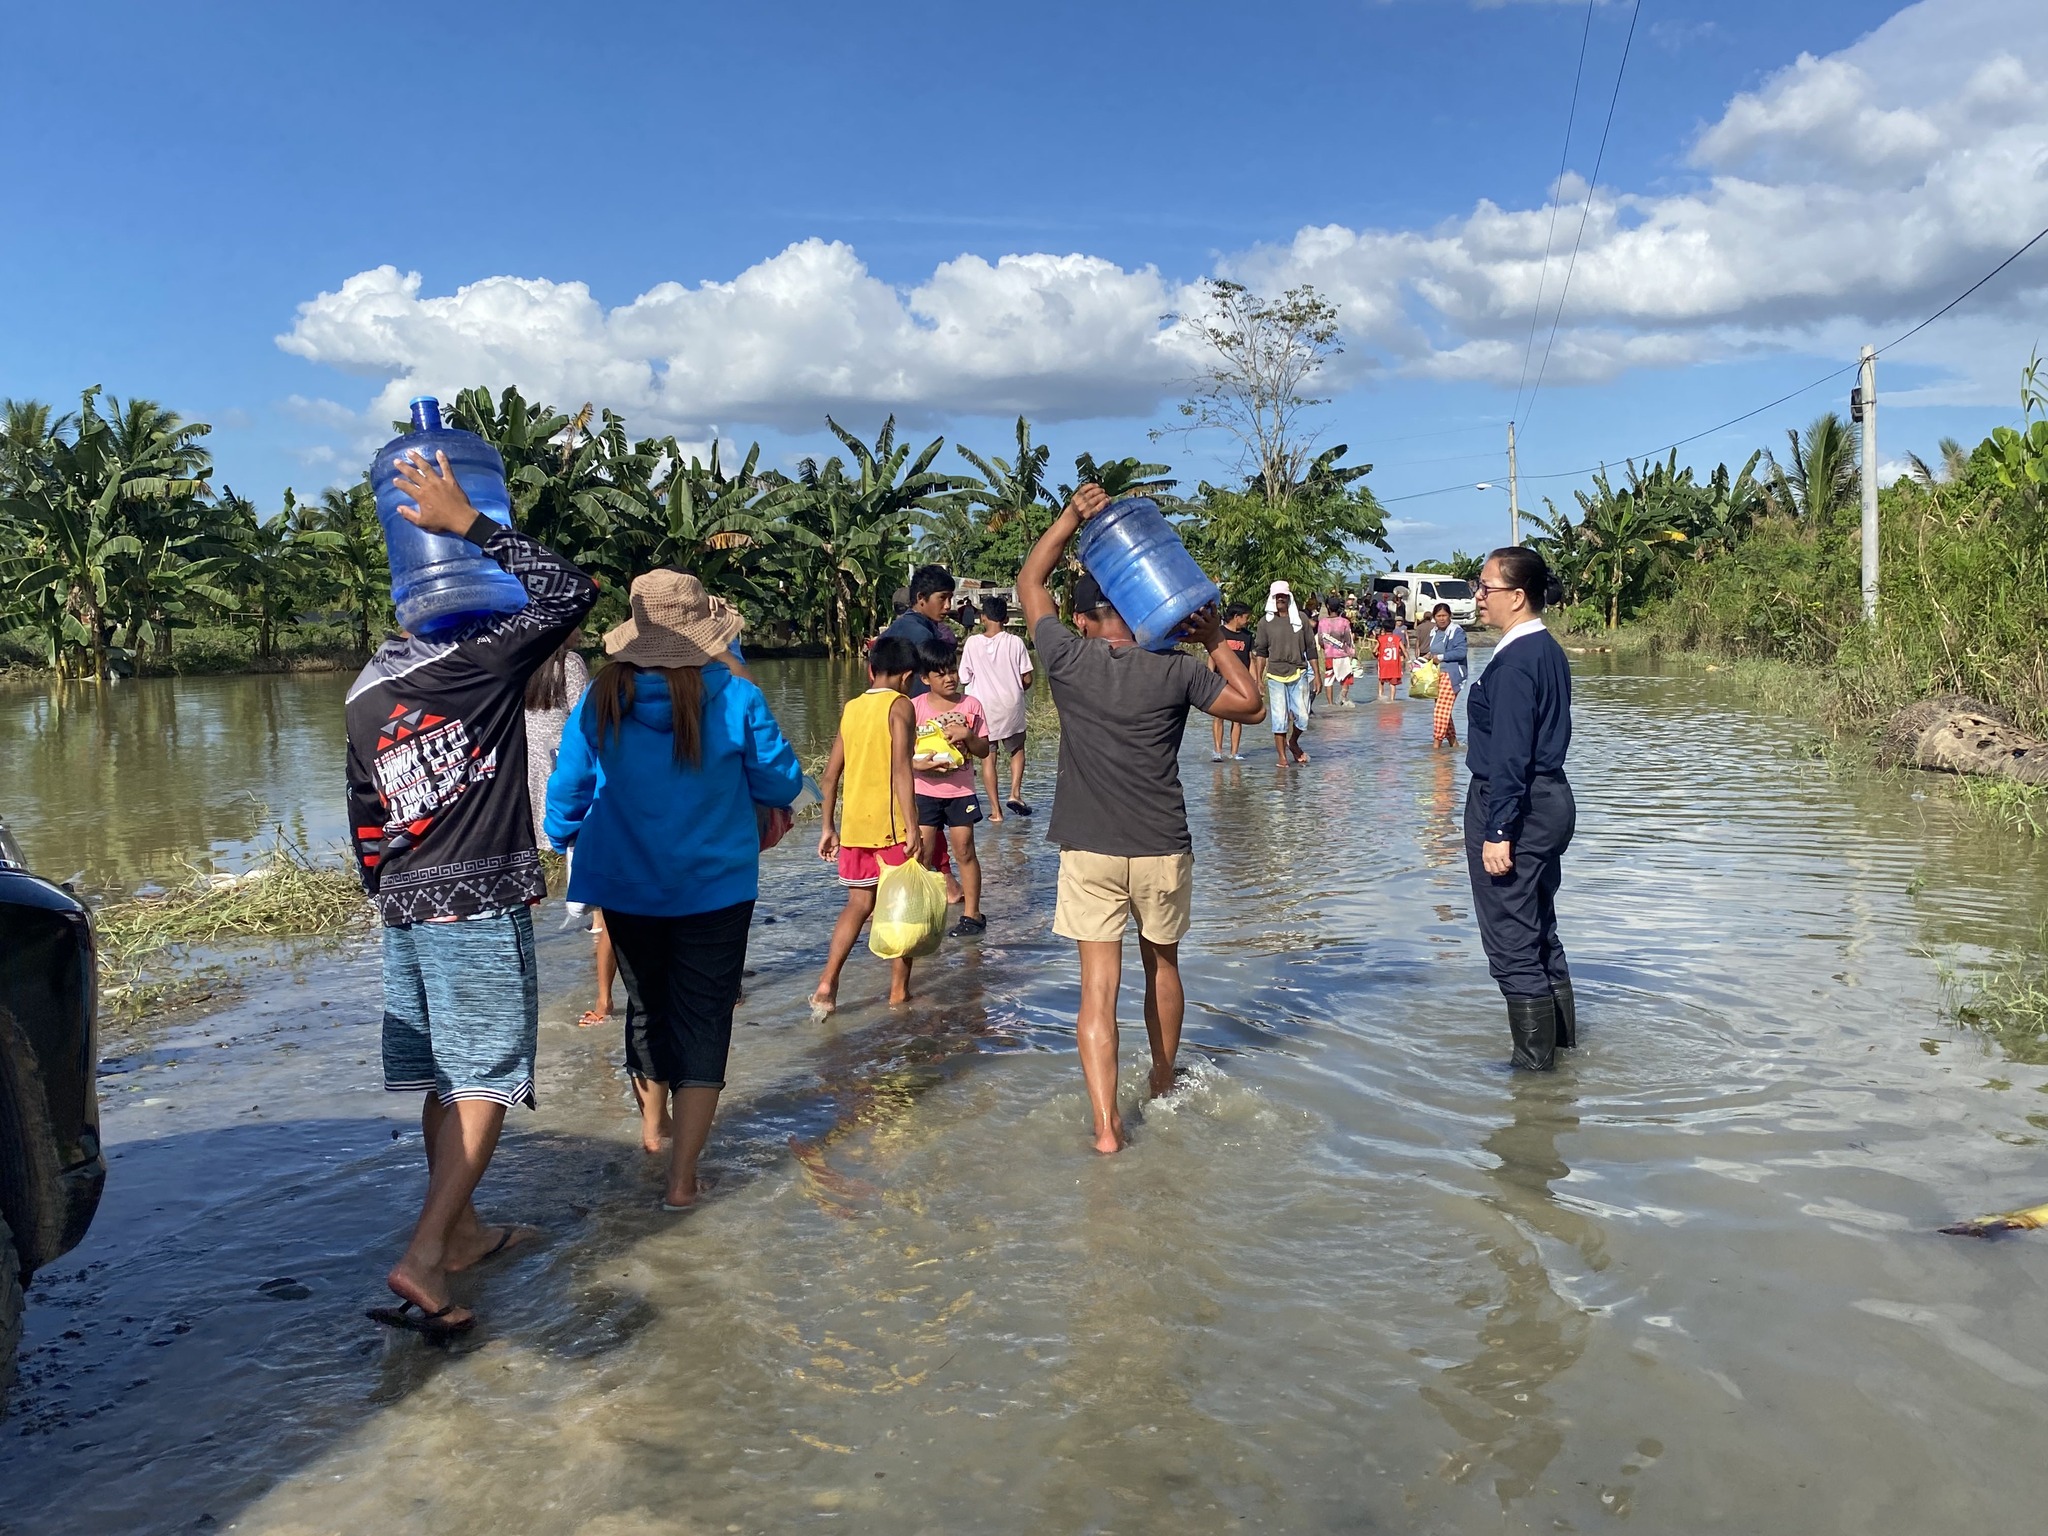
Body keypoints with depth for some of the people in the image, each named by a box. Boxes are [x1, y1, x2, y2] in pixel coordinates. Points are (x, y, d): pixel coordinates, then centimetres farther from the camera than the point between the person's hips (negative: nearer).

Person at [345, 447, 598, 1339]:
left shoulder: (366, 699, 11)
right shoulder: (482, 663, -10)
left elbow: (365, 830, 15)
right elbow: (570, 592, -8)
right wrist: (469, 523, -9)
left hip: (408, 908, 7)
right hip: (481, 906, -7)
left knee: (445, 1079, 16)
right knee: (483, 1083, -3)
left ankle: (463, 1232, 28)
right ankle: (423, 1259, -10)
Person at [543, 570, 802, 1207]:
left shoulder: (601, 700, -10)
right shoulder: (735, 697, -16)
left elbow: (568, 789, 1)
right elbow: (780, 783, -6)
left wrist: (561, 840, 21)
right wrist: (775, 801, 18)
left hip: (625, 885, 3)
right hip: (716, 886, -3)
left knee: (647, 1006, 23)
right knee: (702, 1019, 3)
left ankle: (653, 1129, 44)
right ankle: (682, 1178, -1)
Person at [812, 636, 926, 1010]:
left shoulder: (851, 708, 12)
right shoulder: (900, 705, -6)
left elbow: (832, 773, 12)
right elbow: (901, 768, -17)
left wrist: (828, 827, 19)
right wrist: (912, 827, -19)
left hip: (853, 824, 6)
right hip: (890, 824, -6)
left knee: (859, 903, 15)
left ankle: (827, 984, 5)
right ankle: (899, 990, 13)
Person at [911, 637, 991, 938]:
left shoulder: (971, 704, 0)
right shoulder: (915, 707, -3)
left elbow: (984, 751, 3)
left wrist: (967, 735, -16)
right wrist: (920, 765, -23)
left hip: (961, 791, 1)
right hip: (925, 790, 0)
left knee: (964, 850, 5)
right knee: (922, 853, 0)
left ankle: (972, 914, 14)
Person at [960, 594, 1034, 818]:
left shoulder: (972, 643, -5)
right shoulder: (1015, 642, -6)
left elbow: (964, 677, -1)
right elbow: (1026, 679, -4)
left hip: (984, 707, 0)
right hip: (1011, 707, 0)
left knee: (987, 757, 7)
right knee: (1016, 750, 21)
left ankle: (995, 810, 5)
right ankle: (1015, 793, 2)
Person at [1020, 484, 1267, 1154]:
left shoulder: (1067, 662, -5)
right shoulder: (1175, 670, -5)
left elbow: (1029, 582, 11)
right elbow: (1252, 704, 8)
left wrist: (1073, 515, 9)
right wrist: (1215, 641, 12)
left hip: (1088, 851, -1)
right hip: (1162, 848, 1)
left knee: (1098, 989, 0)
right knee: (1162, 963, 22)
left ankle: (1106, 1126, -6)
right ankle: (1163, 1083, 40)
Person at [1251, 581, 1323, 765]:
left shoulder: (1301, 620, 5)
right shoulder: (1265, 622, 3)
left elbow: (1311, 649, 7)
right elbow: (1260, 652, 6)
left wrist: (1317, 675, 5)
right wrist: (1258, 677, 0)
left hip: (1299, 674, 1)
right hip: (1275, 676, -1)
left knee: (1302, 716, -2)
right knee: (1279, 718, -1)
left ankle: (1293, 742, 27)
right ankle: (1282, 756, 7)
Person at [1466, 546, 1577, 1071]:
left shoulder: (1515, 660, -18)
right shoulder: (1548, 649, 11)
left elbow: (1510, 755, -22)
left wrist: (1497, 832, -21)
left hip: (1515, 806, -10)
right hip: (1550, 800, 10)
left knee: (1511, 944, -1)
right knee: (1540, 933, 20)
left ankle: (1534, 1064, 7)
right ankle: (1563, 1045, 31)